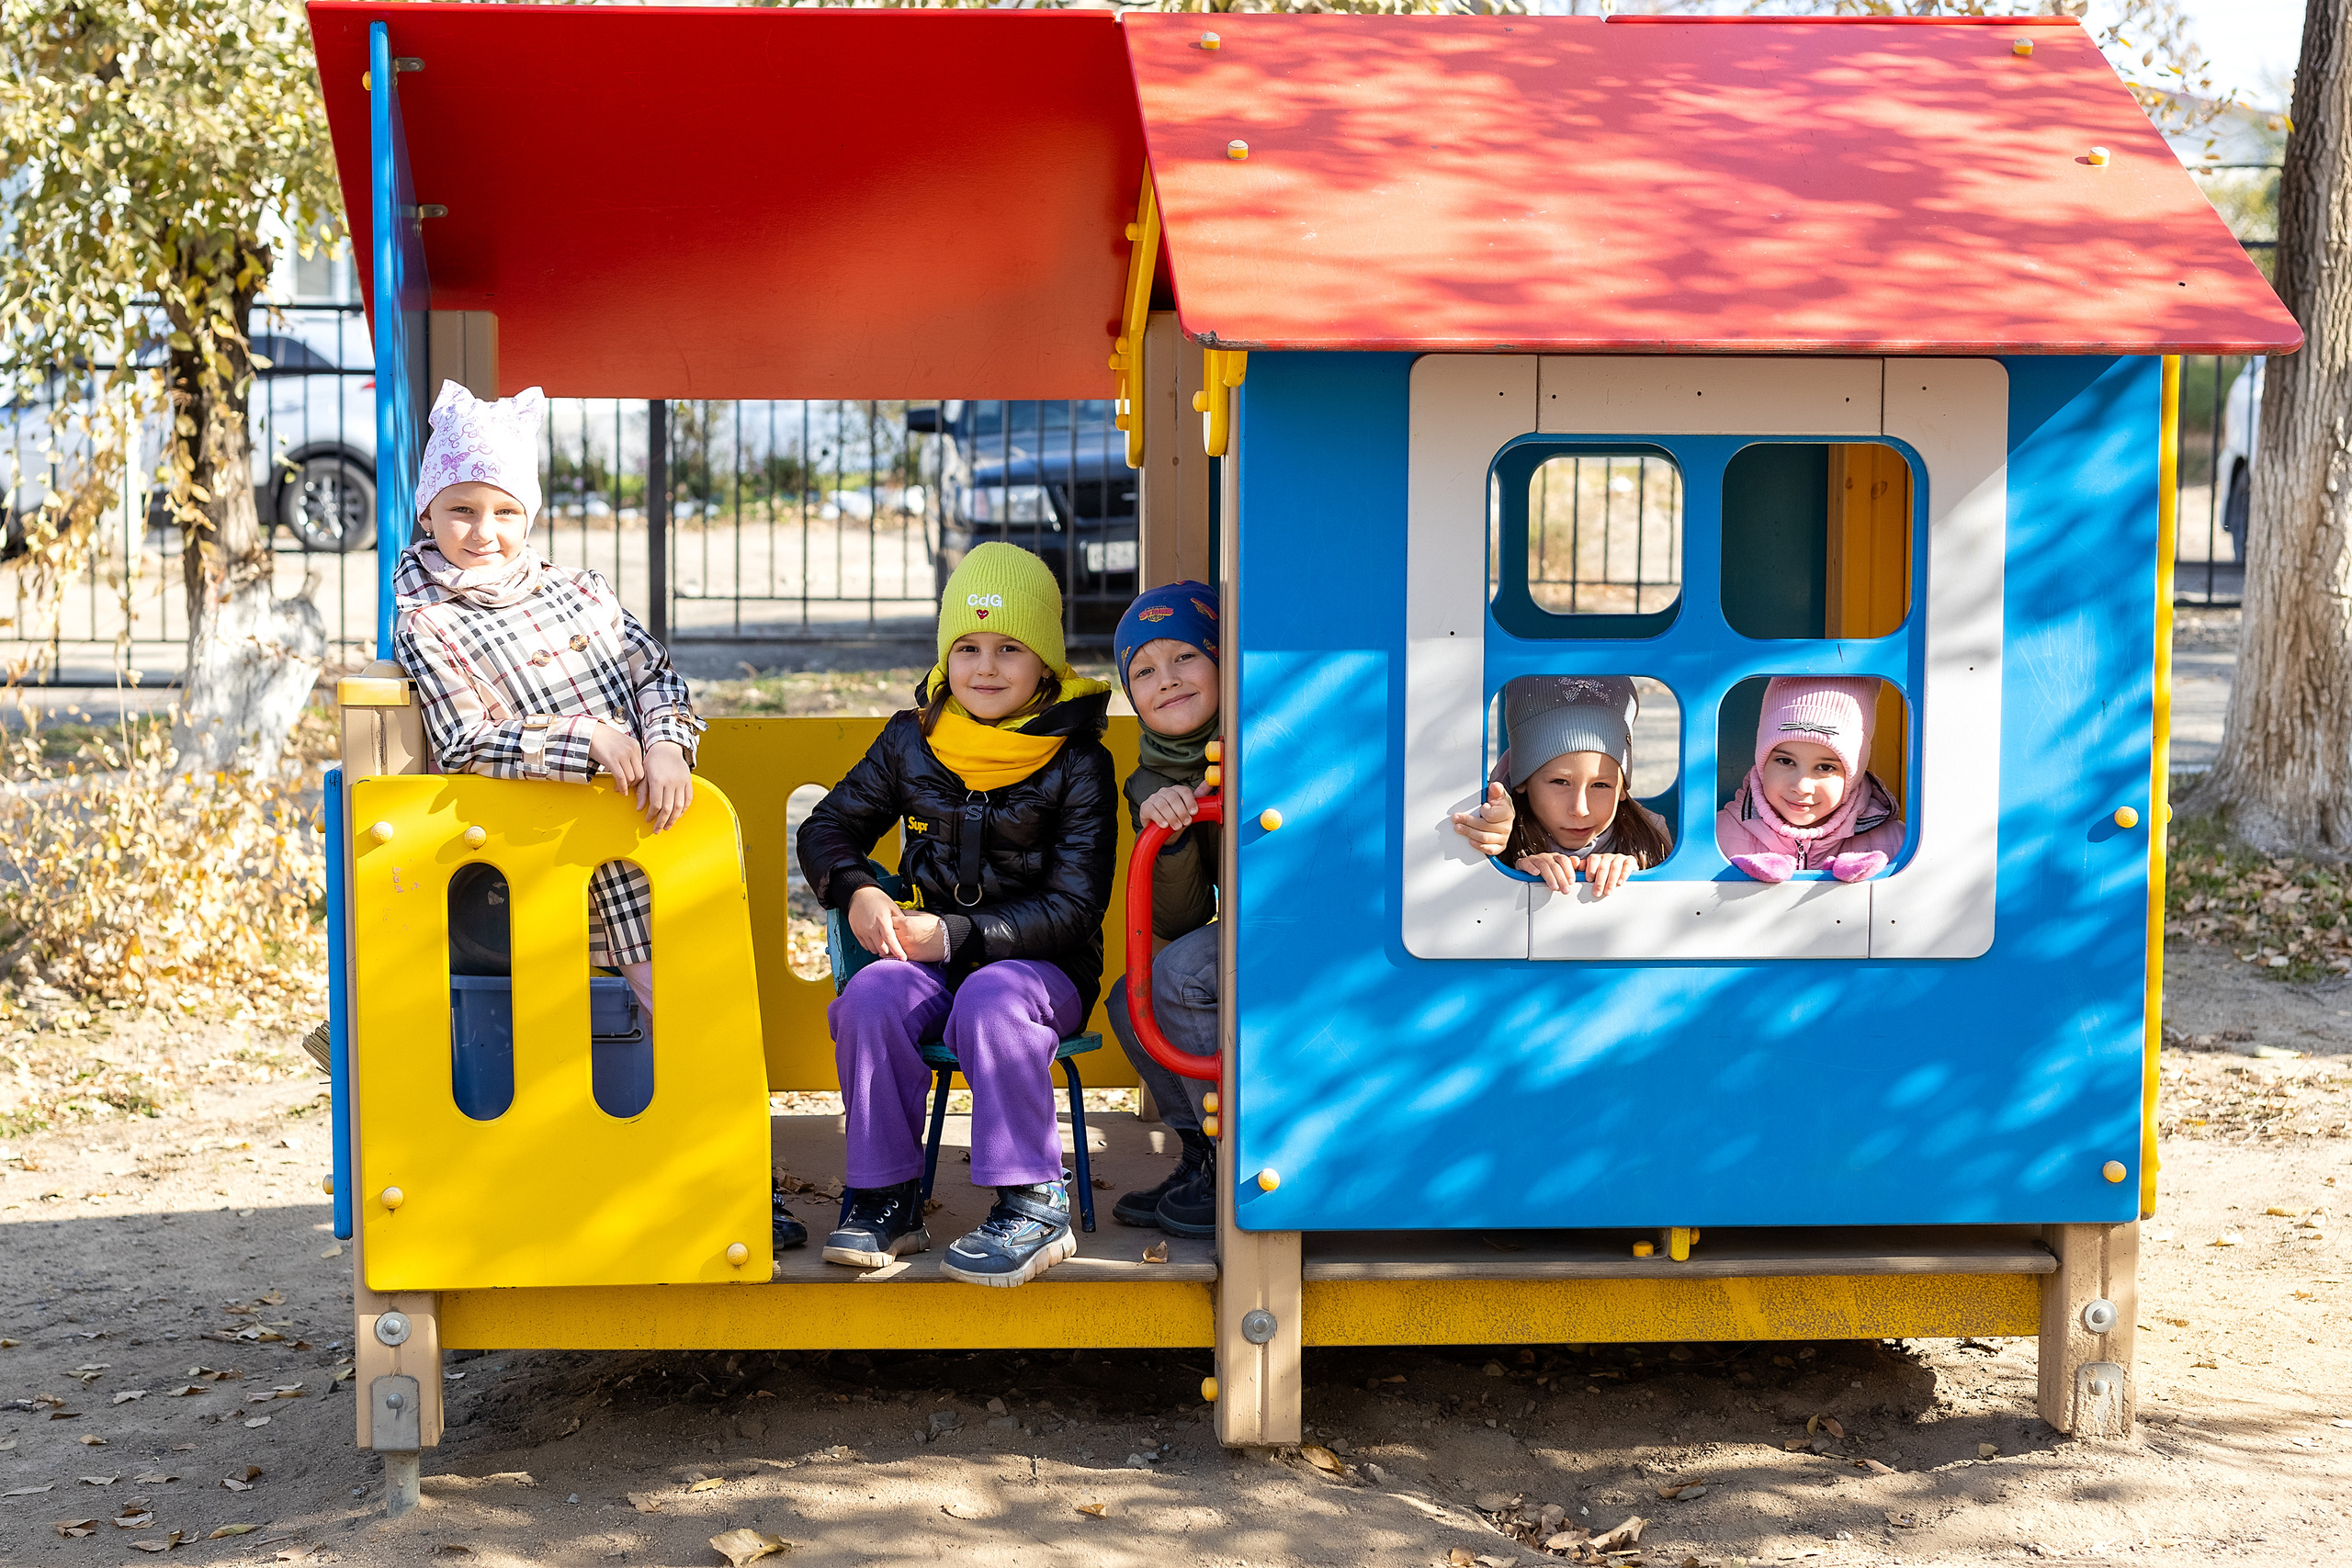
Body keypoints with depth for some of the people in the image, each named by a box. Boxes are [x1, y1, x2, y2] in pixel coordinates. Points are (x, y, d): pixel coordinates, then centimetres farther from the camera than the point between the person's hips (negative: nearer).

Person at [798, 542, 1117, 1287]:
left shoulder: (1077, 764, -5)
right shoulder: (910, 743, 7)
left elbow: (1073, 907, -10)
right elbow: (829, 826, 16)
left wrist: (955, 937, -20)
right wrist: (856, 891, -8)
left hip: (1042, 964, -3)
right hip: (929, 954, 4)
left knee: (992, 1001, -37)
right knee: (871, 995, -28)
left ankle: (1034, 1204, -27)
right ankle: (885, 1195, -17)